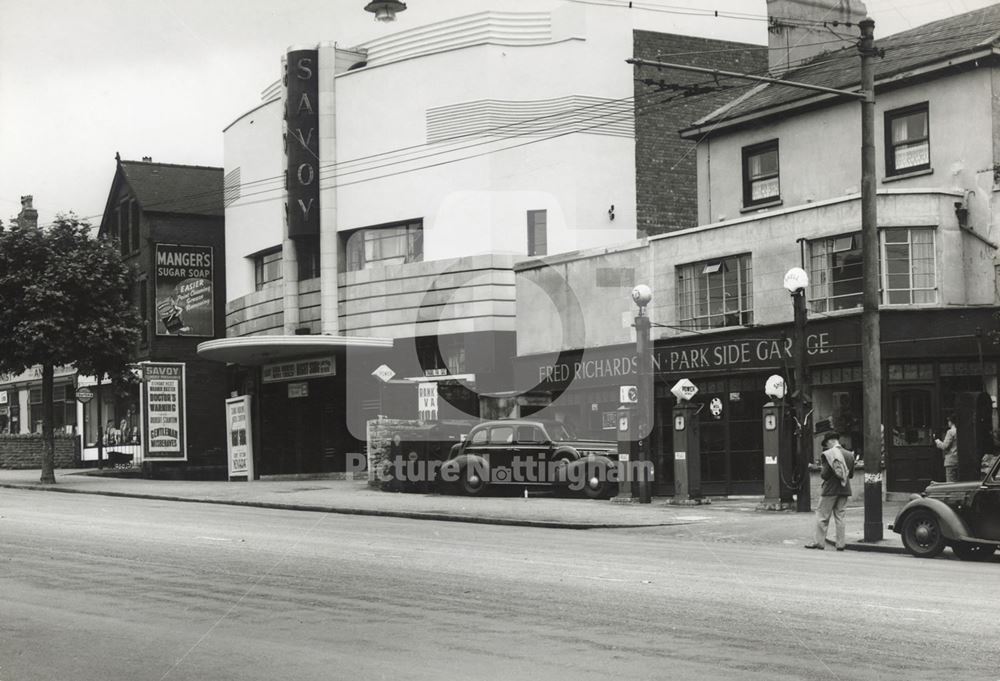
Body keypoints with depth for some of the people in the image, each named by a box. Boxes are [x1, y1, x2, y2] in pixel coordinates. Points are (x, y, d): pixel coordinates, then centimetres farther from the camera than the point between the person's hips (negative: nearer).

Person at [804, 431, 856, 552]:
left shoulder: (828, 454, -13)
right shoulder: (849, 454, 4)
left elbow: (825, 475, -15)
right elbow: (851, 474, 9)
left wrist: (821, 470, 5)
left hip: (830, 490, -5)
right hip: (844, 490, 5)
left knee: (822, 515, 5)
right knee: (839, 516, 11)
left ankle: (819, 542, 6)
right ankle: (841, 543, 9)